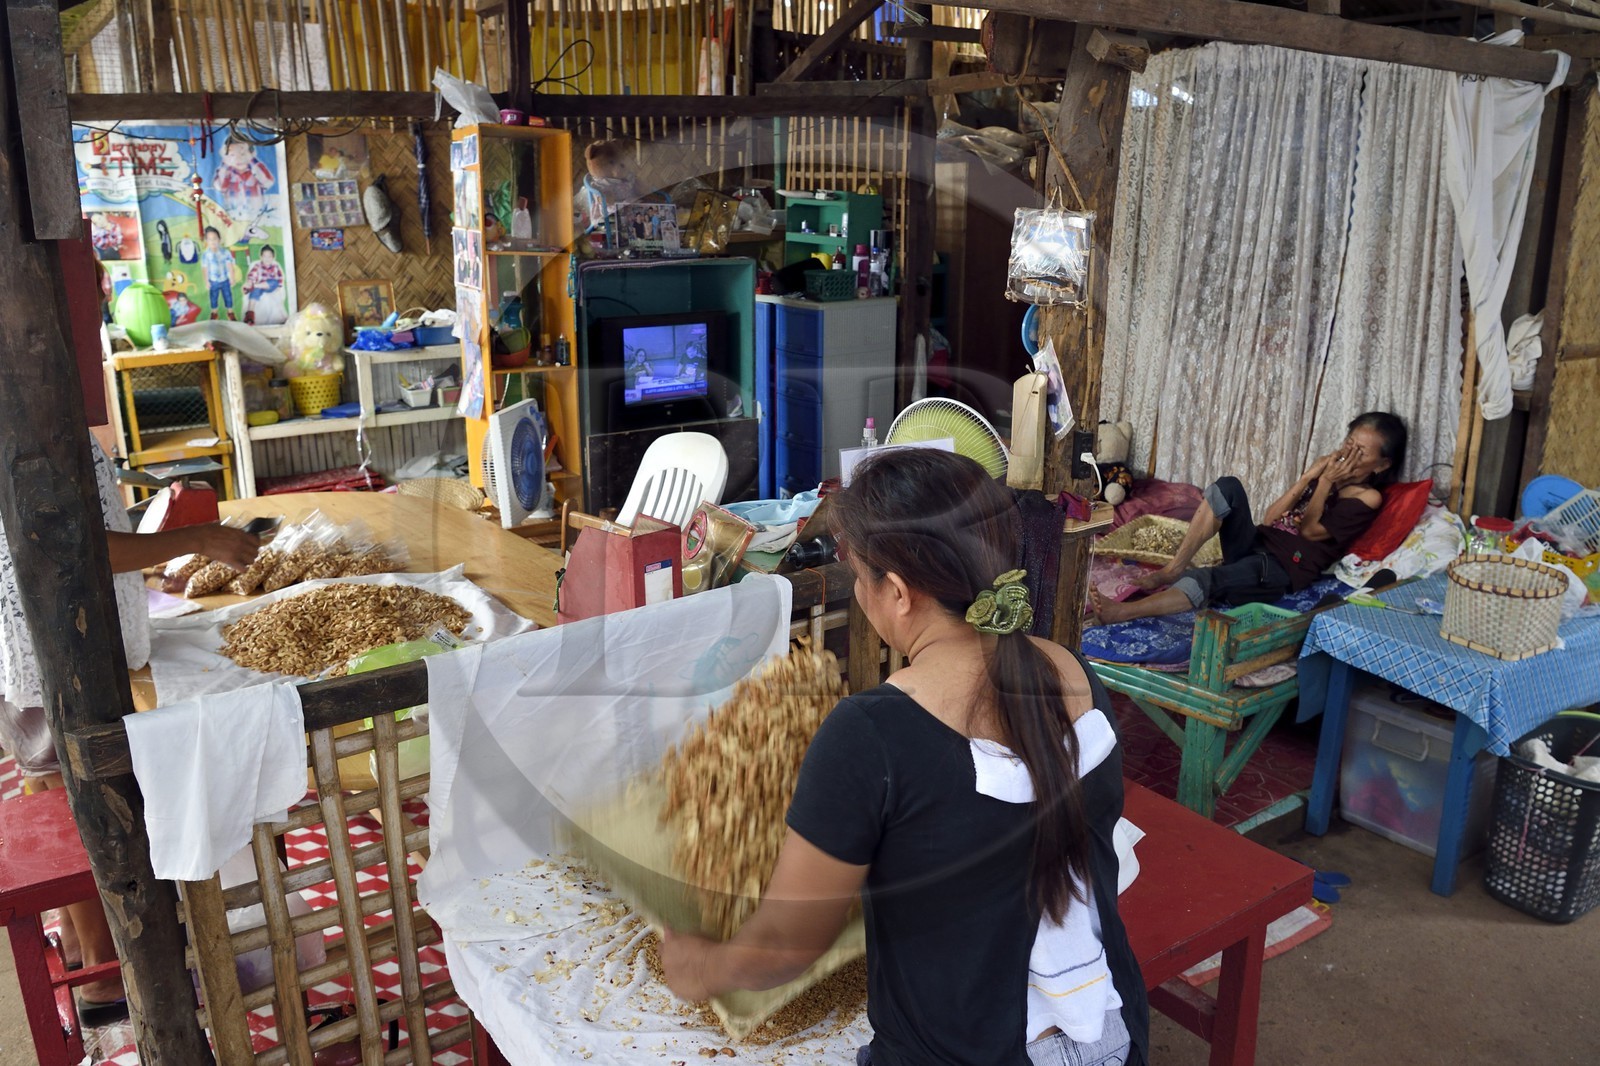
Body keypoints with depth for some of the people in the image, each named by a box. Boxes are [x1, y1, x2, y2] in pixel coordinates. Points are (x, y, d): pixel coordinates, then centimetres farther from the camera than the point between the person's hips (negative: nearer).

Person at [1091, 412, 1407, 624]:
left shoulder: (1367, 499, 2)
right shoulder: (1329, 467, 19)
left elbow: (1310, 530, -6)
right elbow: (1269, 518, 10)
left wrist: (1325, 482, -4)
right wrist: (1308, 477, 0)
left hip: (1282, 569, -7)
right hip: (1255, 544, 7)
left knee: (1207, 580, -36)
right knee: (1227, 486, -22)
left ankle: (1120, 611, -48)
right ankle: (1174, 568, -24)